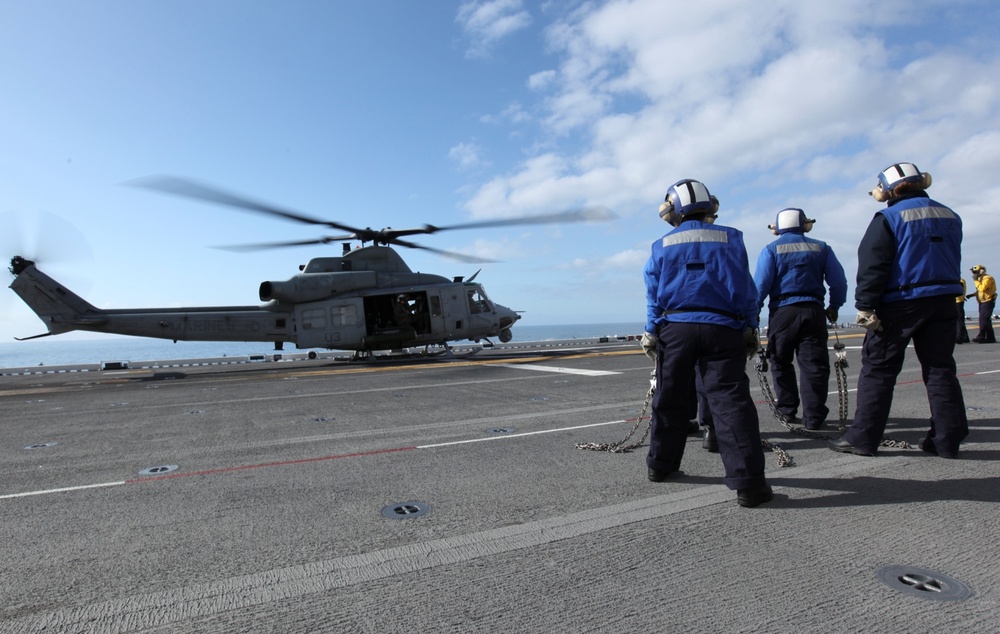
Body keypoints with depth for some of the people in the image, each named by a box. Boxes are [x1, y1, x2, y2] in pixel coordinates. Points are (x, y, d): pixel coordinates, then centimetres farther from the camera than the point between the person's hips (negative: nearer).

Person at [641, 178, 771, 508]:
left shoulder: (662, 246, 8)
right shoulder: (730, 239, 8)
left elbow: (653, 295, 7)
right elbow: (746, 289, 7)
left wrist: (651, 333, 13)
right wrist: (750, 329, 12)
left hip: (674, 327, 1)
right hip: (723, 329, -1)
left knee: (669, 400, 13)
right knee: (731, 400, -4)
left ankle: (661, 465, 25)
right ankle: (747, 482, -9)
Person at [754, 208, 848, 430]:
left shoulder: (771, 249, 2)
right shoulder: (821, 248, 10)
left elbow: (761, 284, -8)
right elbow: (838, 280, 7)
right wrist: (834, 306, 20)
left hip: (782, 311, -1)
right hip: (813, 311, 2)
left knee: (781, 363, 13)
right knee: (814, 364, 3)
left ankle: (787, 410, 18)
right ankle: (813, 417, 2)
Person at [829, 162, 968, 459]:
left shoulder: (889, 218, -8)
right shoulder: (949, 216, 13)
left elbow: (872, 267, -16)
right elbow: (953, 261, 20)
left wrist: (866, 307, -15)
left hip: (900, 303, -6)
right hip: (943, 301, 6)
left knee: (878, 369, -2)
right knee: (940, 369, 10)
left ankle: (863, 437, -1)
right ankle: (947, 440, 12)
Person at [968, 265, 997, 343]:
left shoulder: (988, 278, -14)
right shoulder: (980, 279, 16)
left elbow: (982, 289, -26)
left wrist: (976, 281, -19)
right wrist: (972, 294, 9)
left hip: (988, 302, -10)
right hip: (983, 302, 10)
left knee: (984, 319, -14)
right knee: (986, 320, 11)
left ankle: (981, 337, -17)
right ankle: (991, 338, 15)